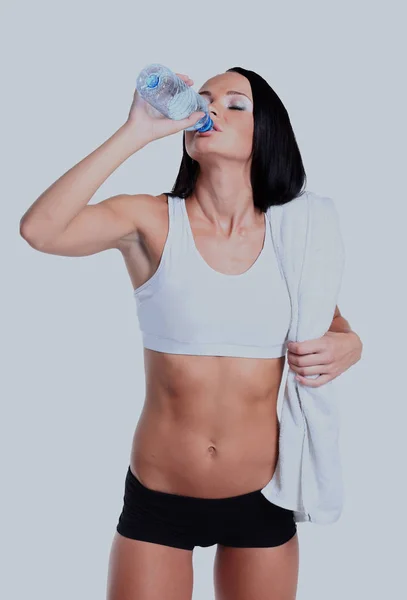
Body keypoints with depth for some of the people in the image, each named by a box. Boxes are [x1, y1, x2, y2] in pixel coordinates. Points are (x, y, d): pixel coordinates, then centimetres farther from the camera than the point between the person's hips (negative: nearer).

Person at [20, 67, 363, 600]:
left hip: (261, 499, 3)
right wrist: (135, 133, -25)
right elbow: (39, 230, -26)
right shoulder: (150, 220, -9)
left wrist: (347, 346, -11)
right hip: (157, 496, -2)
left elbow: (337, 329, 12)